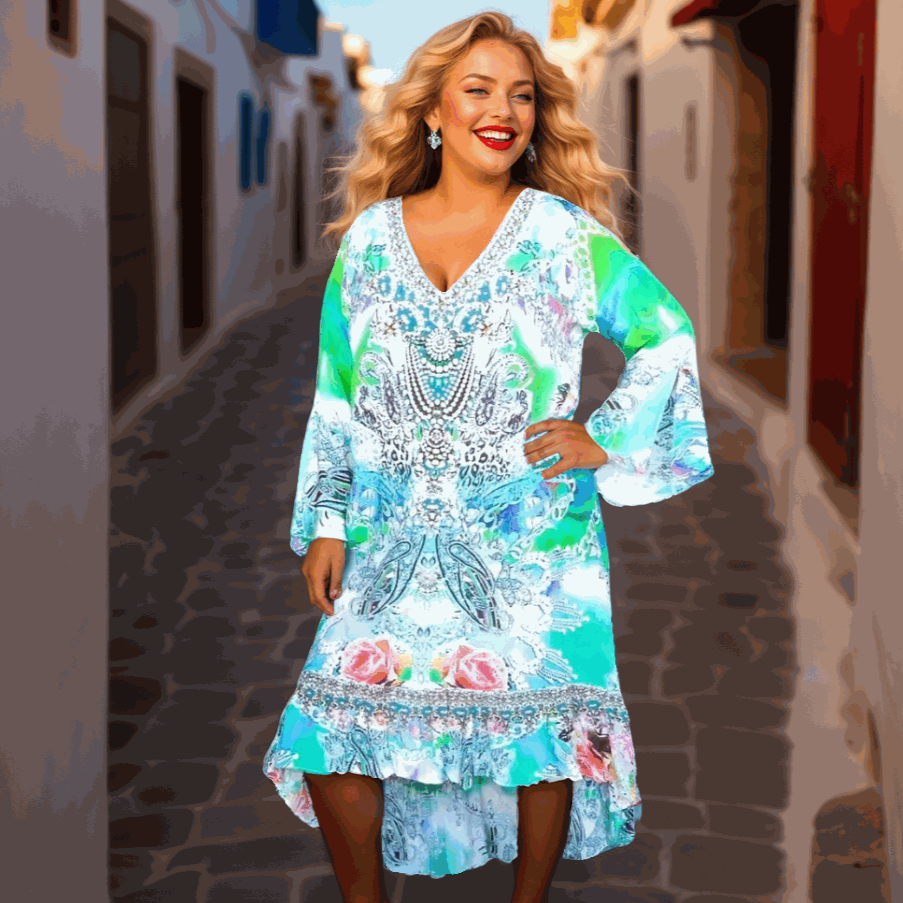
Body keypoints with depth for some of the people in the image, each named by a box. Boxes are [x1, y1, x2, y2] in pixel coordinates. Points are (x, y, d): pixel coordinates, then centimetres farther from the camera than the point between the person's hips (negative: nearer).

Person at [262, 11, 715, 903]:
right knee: (331, 733, -5)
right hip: (394, 540, 2)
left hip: (530, 538, -2)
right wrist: (323, 524, 6)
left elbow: (671, 339, 3)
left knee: (543, 735, -2)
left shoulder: (566, 235, 0)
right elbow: (335, 396, 10)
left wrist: (605, 436, -7)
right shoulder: (369, 238, 6)